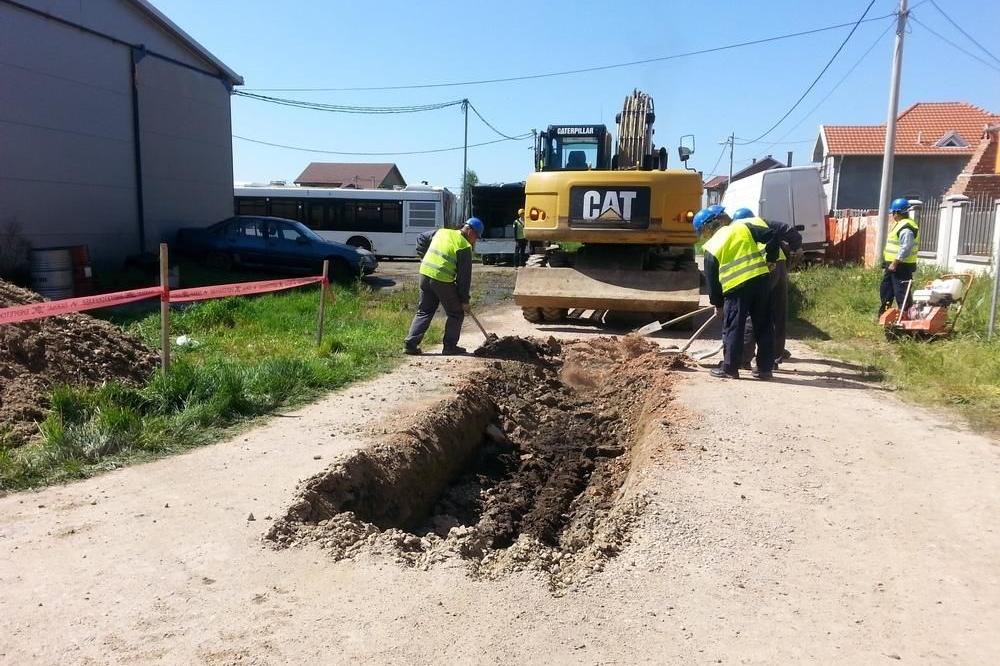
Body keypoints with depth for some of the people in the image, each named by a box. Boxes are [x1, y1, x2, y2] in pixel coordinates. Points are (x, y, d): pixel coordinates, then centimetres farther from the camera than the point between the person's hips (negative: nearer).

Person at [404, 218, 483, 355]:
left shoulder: (441, 232, 13)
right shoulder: (465, 247, -5)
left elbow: (421, 239, 25)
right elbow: (464, 276, -4)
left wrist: (424, 258, 25)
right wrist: (465, 300, 2)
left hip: (425, 273, 6)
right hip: (443, 280, -6)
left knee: (423, 312, 17)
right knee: (456, 314, 11)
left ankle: (410, 343, 12)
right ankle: (450, 347, 14)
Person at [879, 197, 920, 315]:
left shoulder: (906, 227, -18)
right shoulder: (900, 224, 16)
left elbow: (905, 248, -25)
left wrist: (894, 263, -24)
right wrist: (887, 264, 23)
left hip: (901, 266, -11)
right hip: (892, 265, 11)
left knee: (901, 293, -7)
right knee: (885, 290, 17)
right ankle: (883, 315, 27)